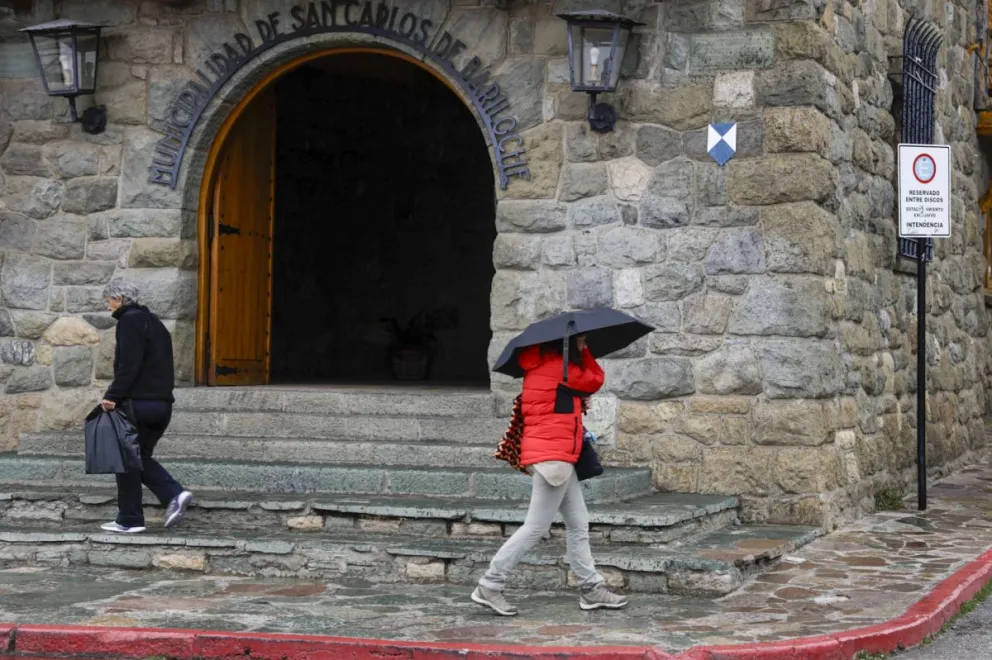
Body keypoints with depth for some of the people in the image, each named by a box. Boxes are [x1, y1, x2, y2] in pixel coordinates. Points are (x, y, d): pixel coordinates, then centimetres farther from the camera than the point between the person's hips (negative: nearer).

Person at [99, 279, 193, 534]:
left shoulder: (129, 321, -9)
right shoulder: (154, 321, 18)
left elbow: (128, 365, -19)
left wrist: (113, 395, -17)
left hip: (138, 402, -9)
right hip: (162, 403, 9)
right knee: (142, 457, 16)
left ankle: (129, 520, 6)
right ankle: (175, 494, -4)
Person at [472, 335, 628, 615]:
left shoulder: (542, 364, 14)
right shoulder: (560, 367, -12)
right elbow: (595, 380, 1)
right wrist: (583, 353, 11)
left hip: (559, 457, 10)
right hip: (553, 455, -10)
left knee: (578, 524, 12)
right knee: (536, 527, -6)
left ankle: (591, 588, 17)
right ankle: (489, 586, -3)